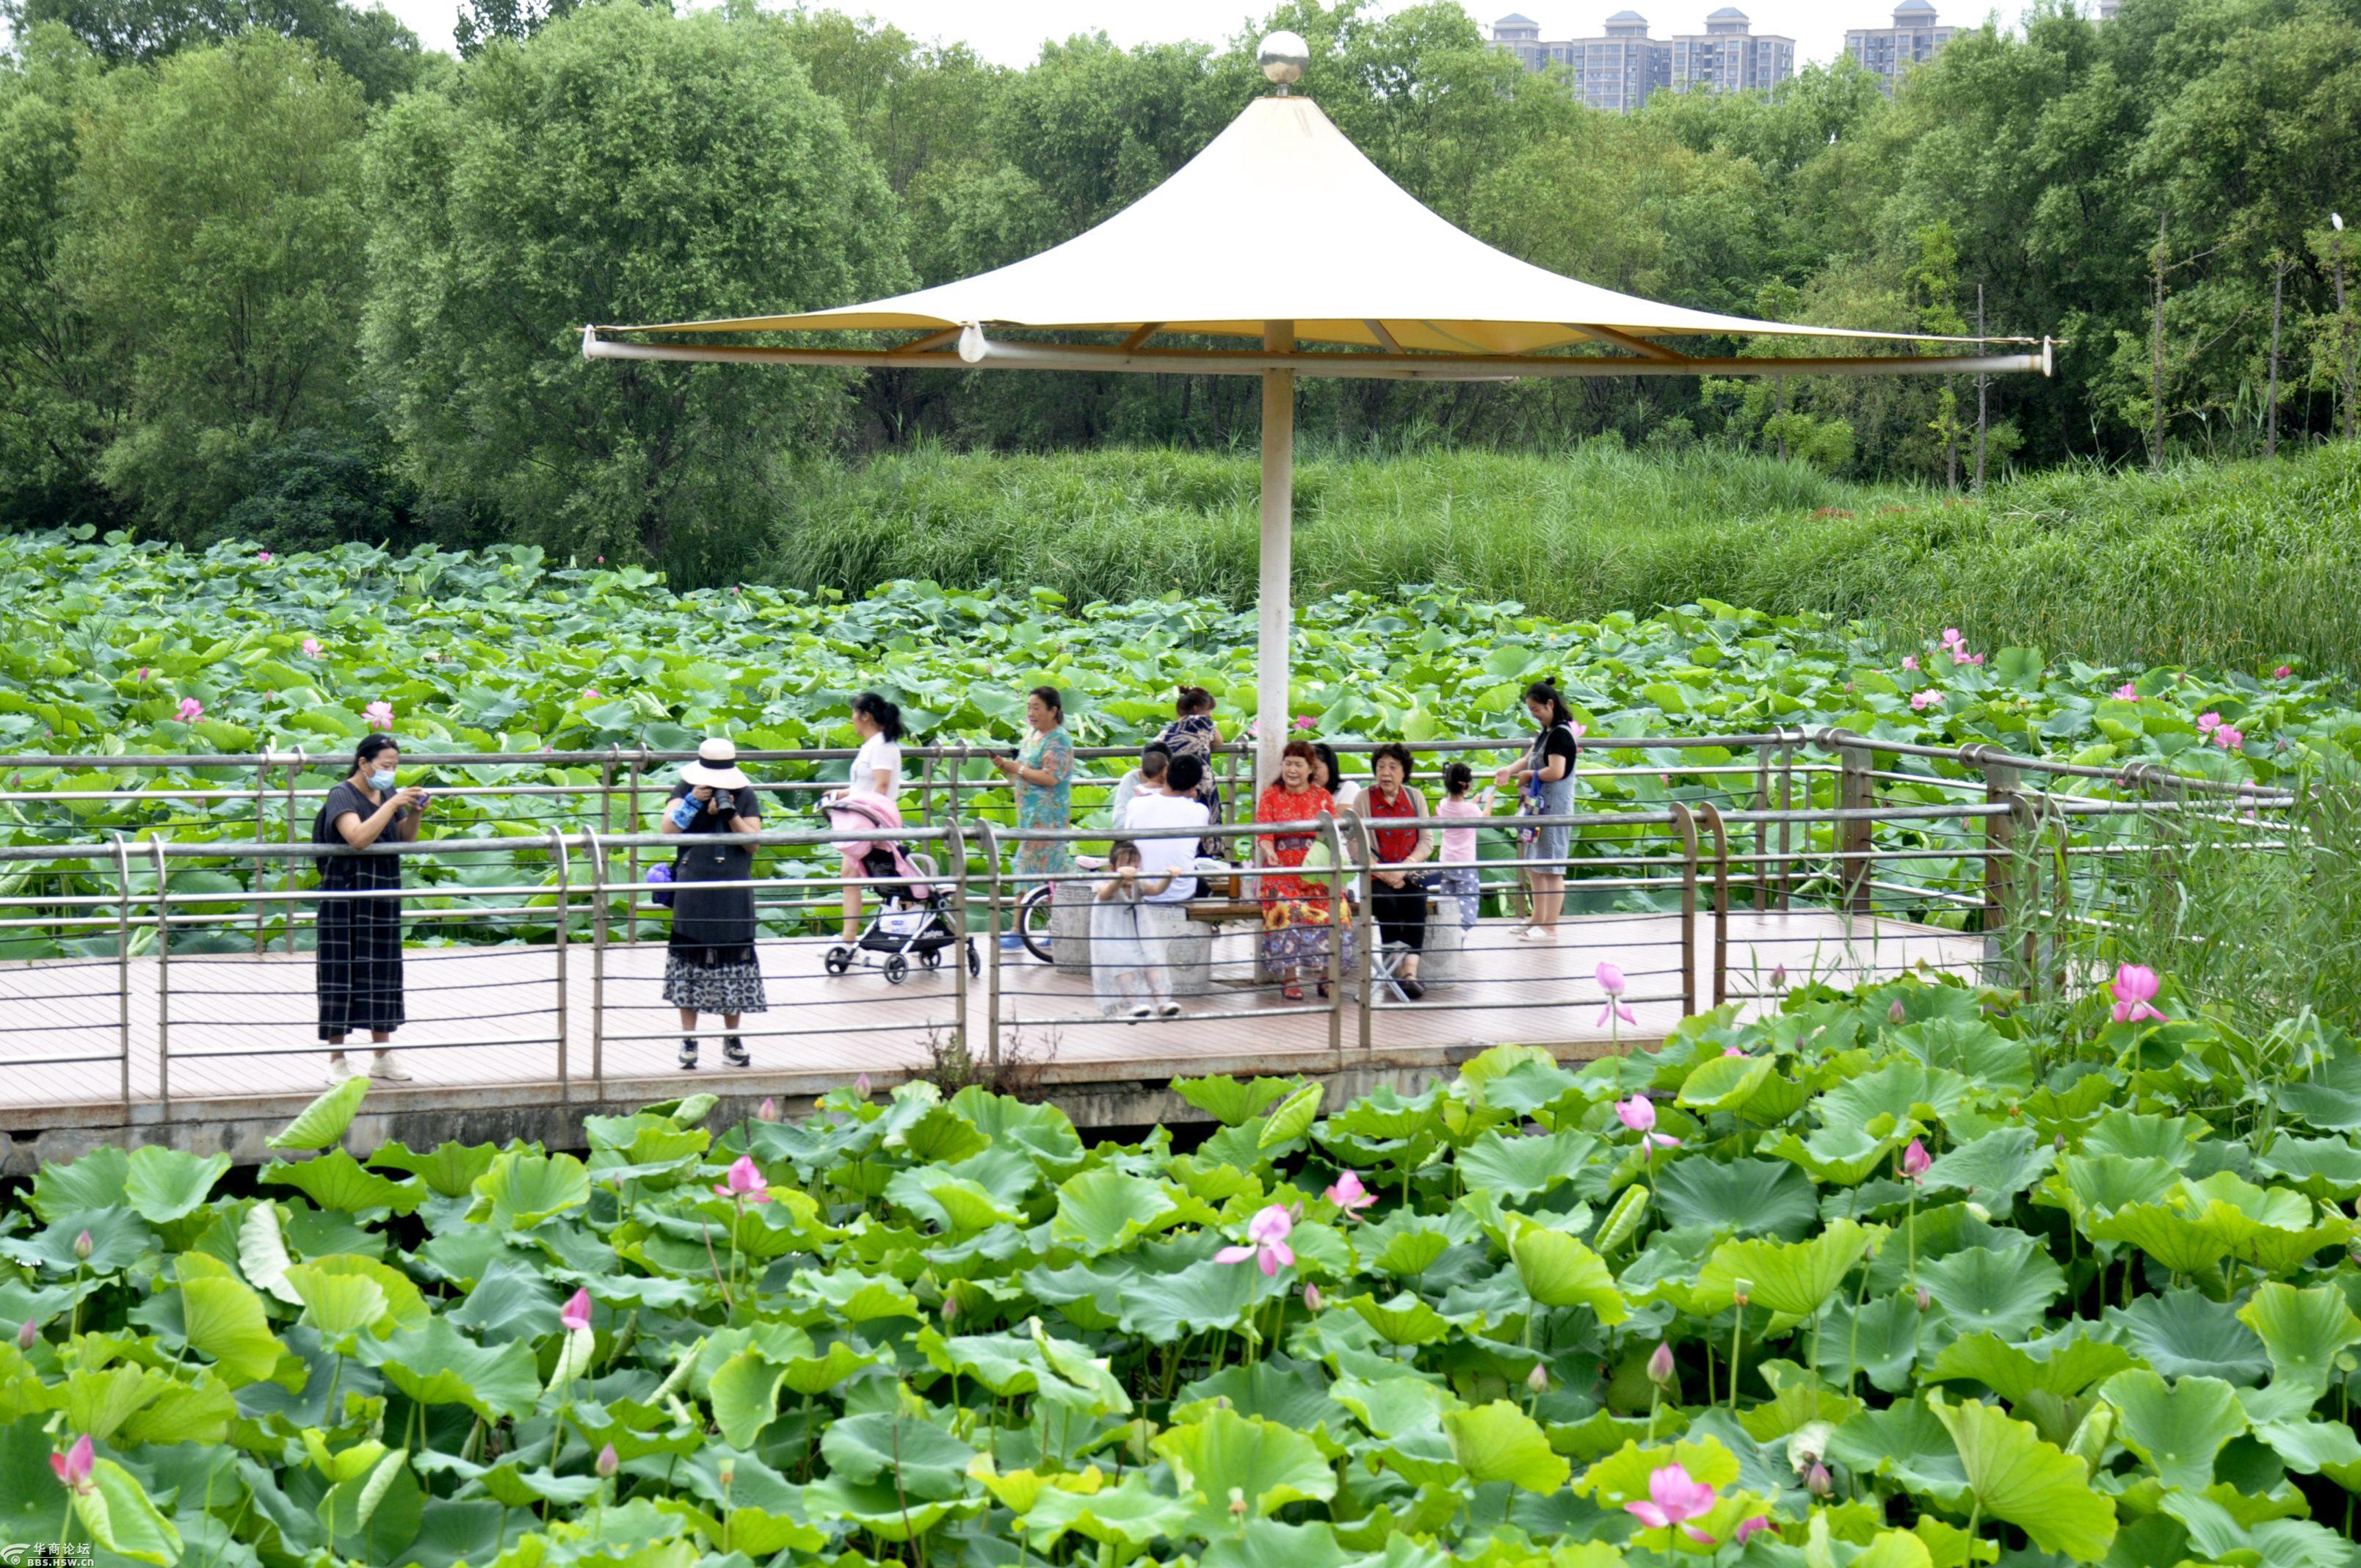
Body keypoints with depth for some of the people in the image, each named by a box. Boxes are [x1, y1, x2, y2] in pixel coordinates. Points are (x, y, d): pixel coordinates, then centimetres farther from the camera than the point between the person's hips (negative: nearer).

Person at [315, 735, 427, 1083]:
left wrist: (415, 814, -4)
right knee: (343, 972, -3)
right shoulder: (342, 795, -11)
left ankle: (383, 1057, 18)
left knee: (382, 972, 10)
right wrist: (392, 805, -25)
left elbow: (406, 841, 14)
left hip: (383, 898, 7)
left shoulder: (388, 794, 9)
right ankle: (337, 1060, 3)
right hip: (346, 897, -7)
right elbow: (359, 838, -27)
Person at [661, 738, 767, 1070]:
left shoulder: (745, 795, 4)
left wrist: (730, 814, -17)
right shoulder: (686, 789, 3)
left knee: (733, 957, 3)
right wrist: (693, 803, -18)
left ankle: (732, 1039, 15)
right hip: (693, 889, -1)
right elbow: (666, 830, -8)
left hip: (734, 892, 1)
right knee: (690, 960, -2)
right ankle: (688, 1040, 6)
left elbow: (753, 842, -3)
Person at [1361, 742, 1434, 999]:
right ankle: (1397, 966, -24)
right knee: (1386, 902, -32)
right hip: (1375, 876, -1)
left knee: (1416, 900, -29)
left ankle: (1410, 969, -37)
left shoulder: (1415, 797, 10)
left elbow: (1427, 841, 5)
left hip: (1409, 874, 2)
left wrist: (1405, 867, -11)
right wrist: (1384, 873, -14)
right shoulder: (1364, 799, 2)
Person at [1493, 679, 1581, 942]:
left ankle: (1550, 928, -2)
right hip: (1538, 806, 11)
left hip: (1554, 809, -11)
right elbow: (1529, 758, 15)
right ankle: (1538, 920, 27)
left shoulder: (1561, 734, -17)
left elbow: (1556, 771, -25)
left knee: (1551, 867, -6)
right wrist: (1509, 770, -4)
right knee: (1534, 866, 17)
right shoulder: (1546, 733, 14)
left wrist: (1528, 774, -11)